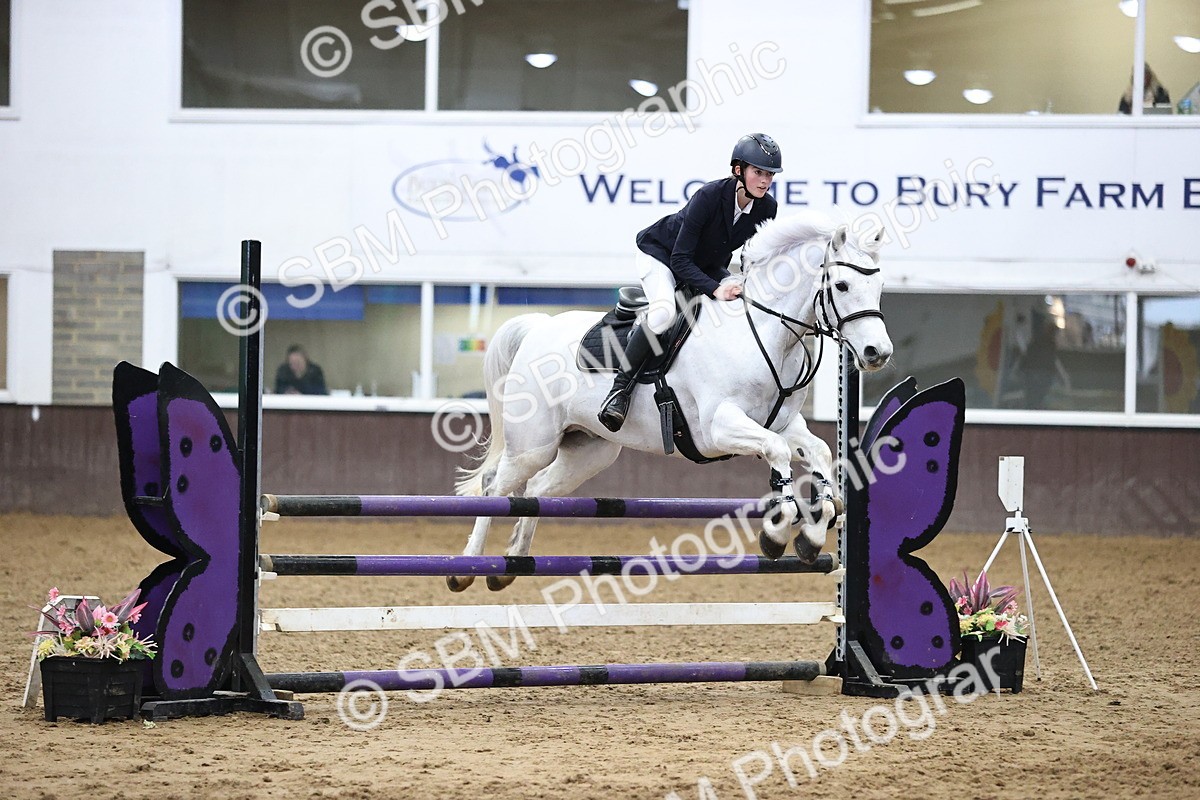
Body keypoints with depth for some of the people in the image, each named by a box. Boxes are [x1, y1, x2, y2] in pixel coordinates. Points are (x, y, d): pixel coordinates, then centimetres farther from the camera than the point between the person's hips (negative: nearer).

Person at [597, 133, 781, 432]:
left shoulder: (767, 208, -16)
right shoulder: (709, 196, -32)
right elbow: (680, 260, -32)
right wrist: (715, 289, -43)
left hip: (707, 266, 7)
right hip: (660, 254, -7)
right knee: (664, 312, -36)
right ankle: (621, 388, -24)